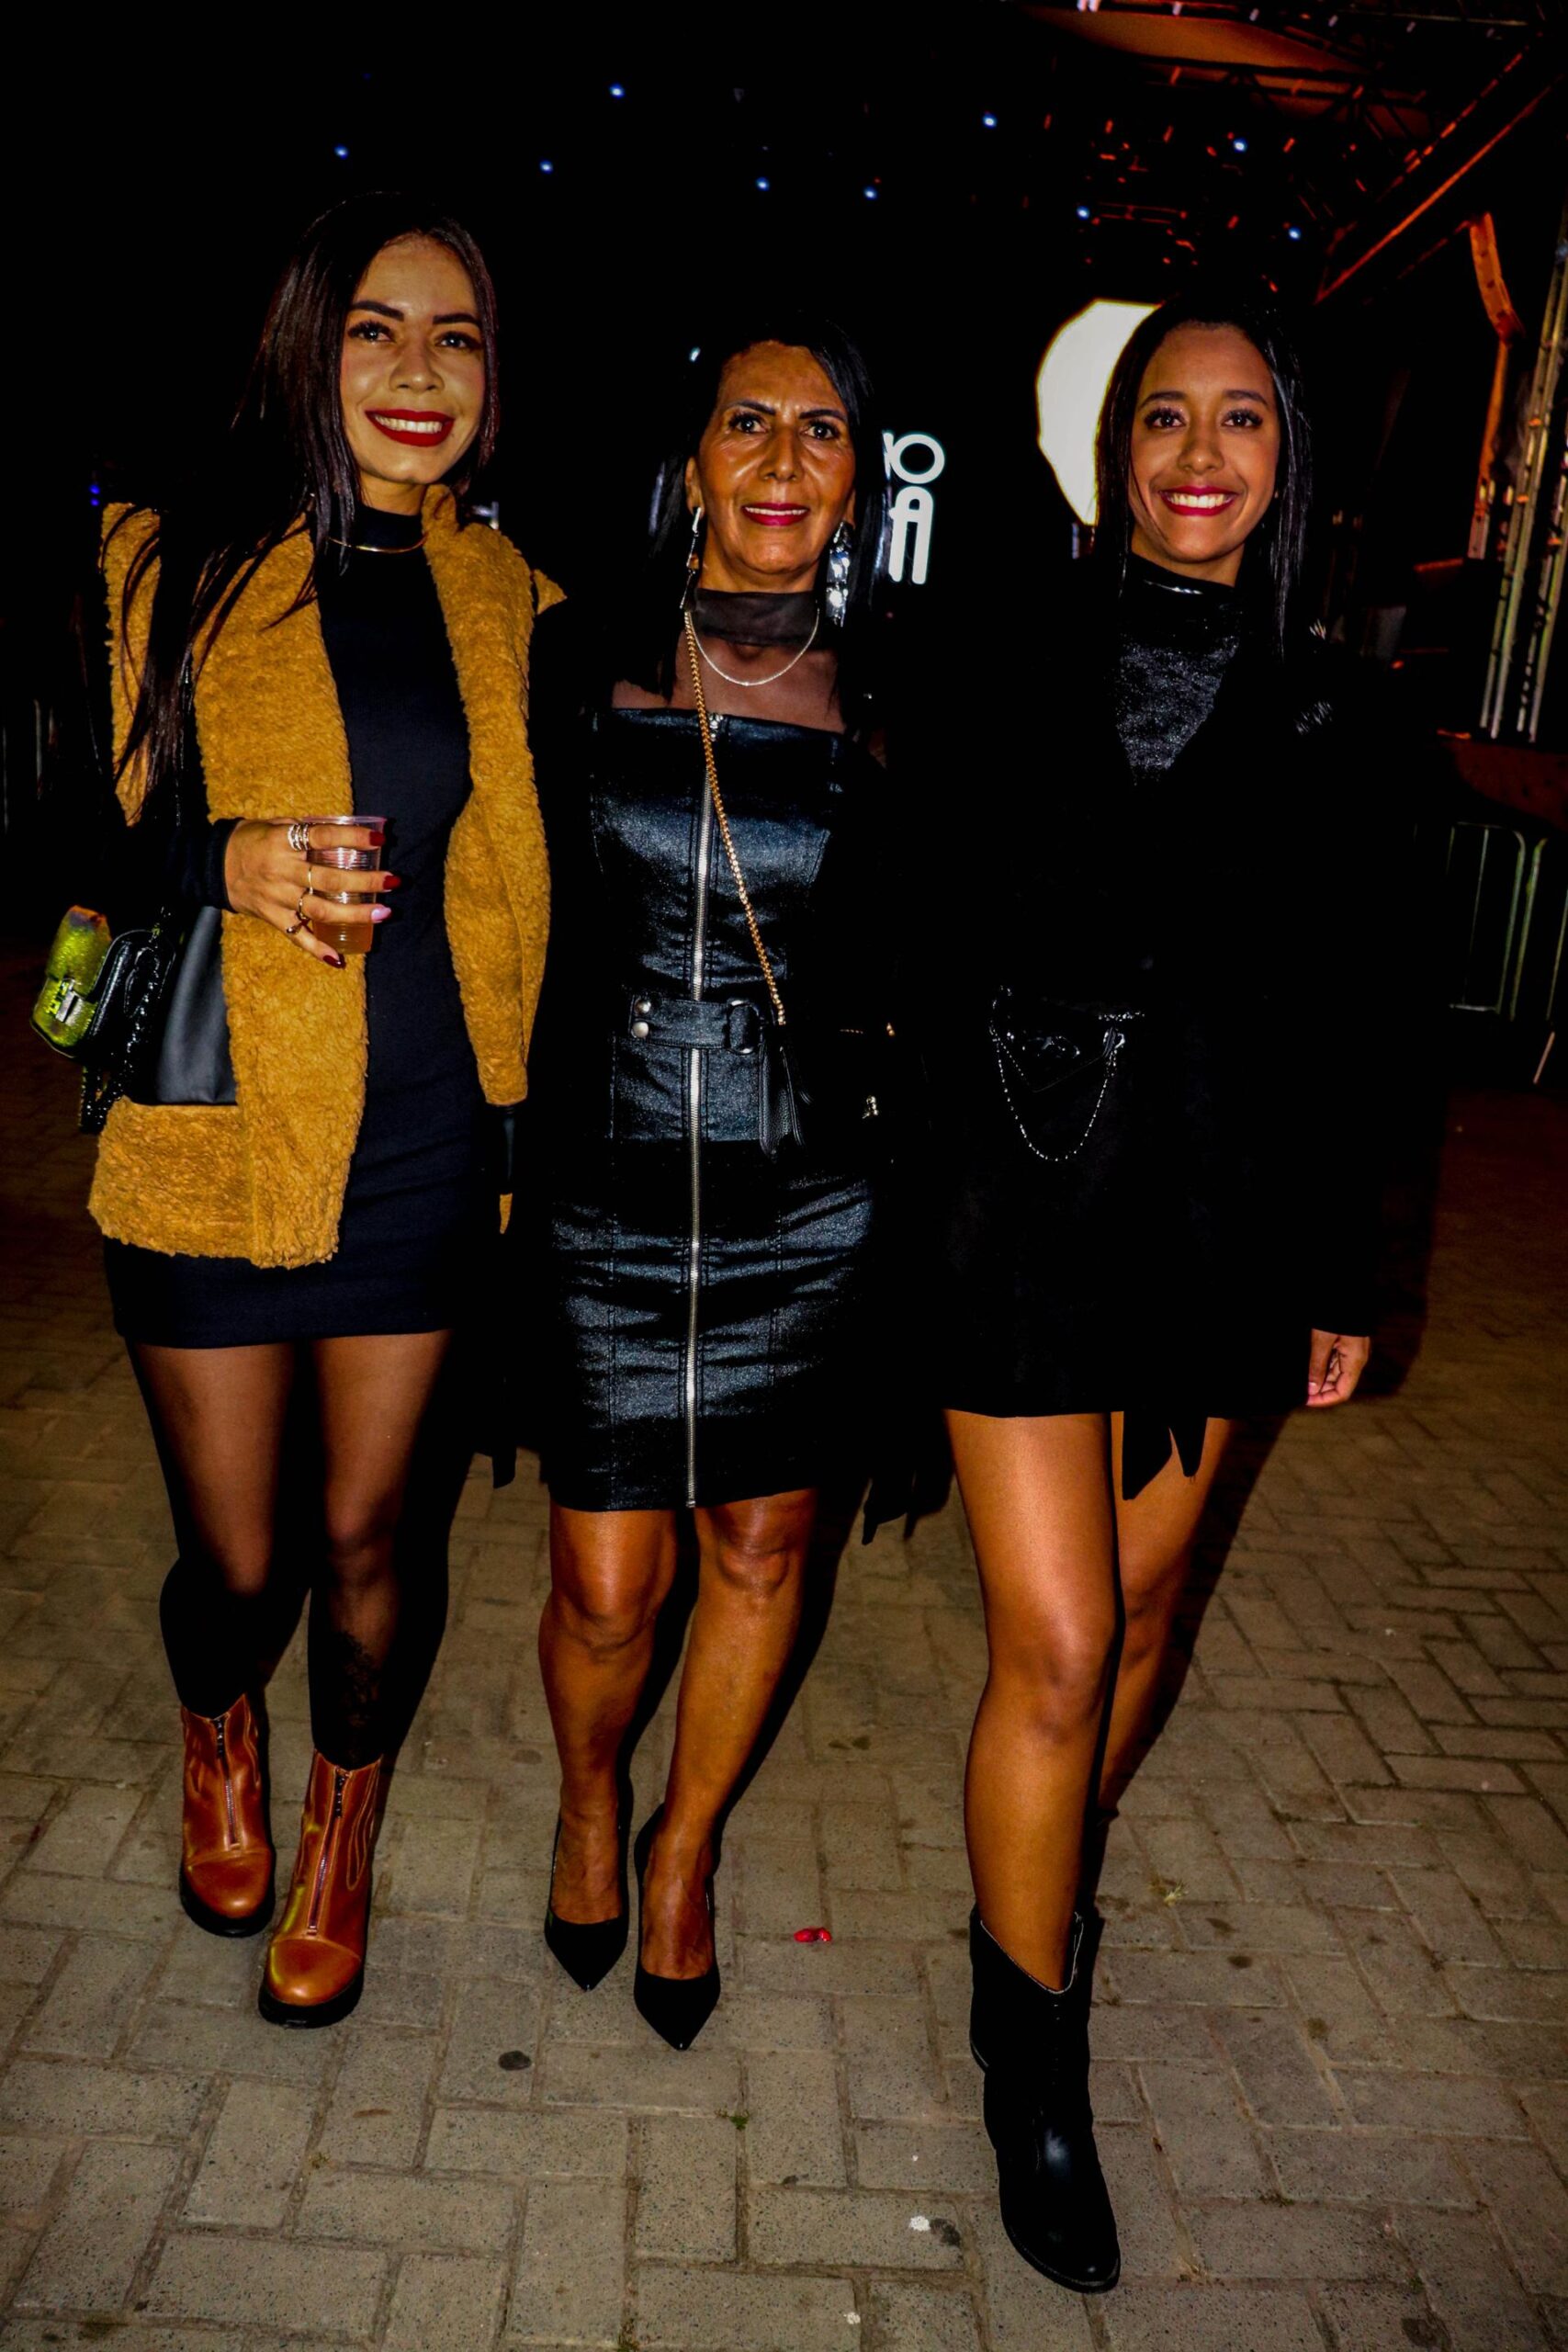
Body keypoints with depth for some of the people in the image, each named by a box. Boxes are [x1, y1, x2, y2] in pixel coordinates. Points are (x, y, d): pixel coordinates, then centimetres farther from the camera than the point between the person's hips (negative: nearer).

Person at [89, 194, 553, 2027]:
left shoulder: (508, 603, 8)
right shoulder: (171, 568, -1)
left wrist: (537, 1120, 8)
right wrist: (219, 864, -17)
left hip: (424, 1139, 2)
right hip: (211, 1131, -2)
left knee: (365, 1534, 12)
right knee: (235, 1561, 8)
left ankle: (345, 1809, 42)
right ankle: (217, 1737, 46)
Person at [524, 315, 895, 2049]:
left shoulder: (884, 707, 1)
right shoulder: (576, 663, -2)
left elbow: (913, 961, 7)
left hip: (809, 1206, 2)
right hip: (602, 1198, -1)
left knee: (762, 1547, 14)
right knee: (609, 1583, 4)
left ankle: (685, 1848, 41)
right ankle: (588, 1796, 40)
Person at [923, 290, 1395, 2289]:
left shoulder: (1313, 718, 6)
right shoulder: (1010, 659, -2)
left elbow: (1335, 1017, 10)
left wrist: (1335, 1271, 11)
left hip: (1217, 1220, 4)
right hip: (1028, 1203, -3)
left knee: (1140, 1606, 17)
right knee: (1055, 1645, -2)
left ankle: (1047, 1876, 45)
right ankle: (1033, 2051, 21)